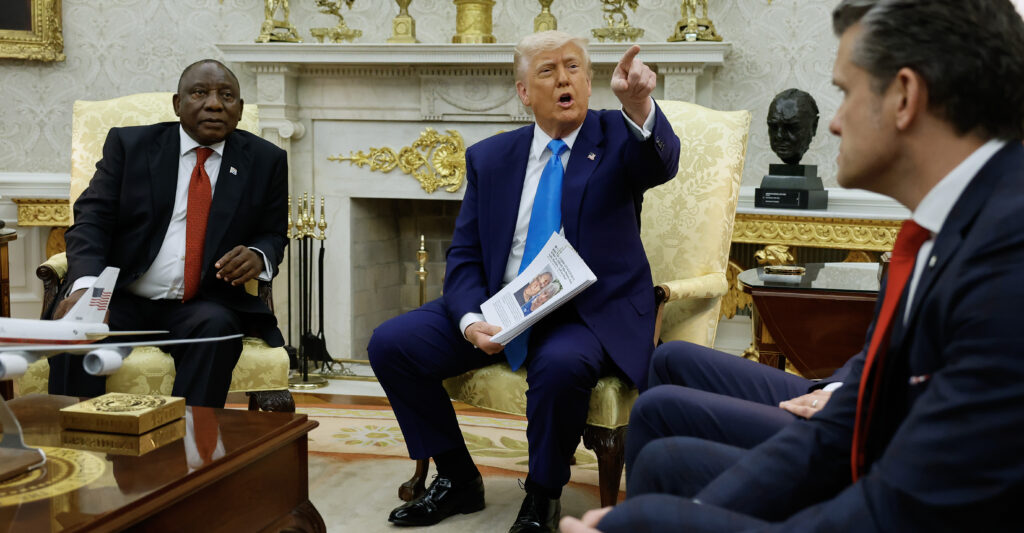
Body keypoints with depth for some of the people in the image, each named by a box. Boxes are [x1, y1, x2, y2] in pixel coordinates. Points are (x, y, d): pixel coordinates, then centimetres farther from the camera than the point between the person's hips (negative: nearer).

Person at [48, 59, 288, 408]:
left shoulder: (266, 161, 9)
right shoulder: (128, 144, 6)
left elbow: (274, 235, 14)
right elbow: (92, 218, -2)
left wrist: (258, 256, -12)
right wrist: (84, 284, -22)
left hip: (205, 306, 0)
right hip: (123, 300, 0)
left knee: (216, 328, -33)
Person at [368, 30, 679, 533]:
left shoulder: (617, 138, 0)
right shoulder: (489, 158, 8)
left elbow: (661, 163, -24)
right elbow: (464, 256, 7)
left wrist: (638, 105, -46)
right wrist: (470, 319, -14)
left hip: (590, 311, -4)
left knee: (561, 363, -37)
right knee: (390, 343, -11)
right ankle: (457, 481, 7)